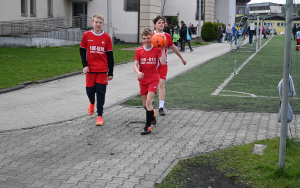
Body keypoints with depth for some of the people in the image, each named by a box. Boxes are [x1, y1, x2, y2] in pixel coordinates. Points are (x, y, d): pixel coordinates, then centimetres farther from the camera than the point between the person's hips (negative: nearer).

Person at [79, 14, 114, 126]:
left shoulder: (106, 37, 0)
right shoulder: (86, 35, 1)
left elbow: (110, 56, 3)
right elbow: (82, 51, 8)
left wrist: (110, 72, 2)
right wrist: (85, 65, -4)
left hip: (102, 70, -1)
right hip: (90, 69, 1)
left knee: (101, 92, -2)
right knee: (90, 90, 4)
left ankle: (100, 116, 6)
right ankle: (92, 103, 39)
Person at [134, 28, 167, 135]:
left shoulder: (157, 50, -4)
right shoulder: (139, 51, 1)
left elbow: (163, 62, -16)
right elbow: (135, 65, -5)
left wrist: (162, 50, -20)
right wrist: (138, 72, -26)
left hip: (153, 79, -3)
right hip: (143, 79, 3)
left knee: (149, 101, -17)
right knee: (145, 104, 12)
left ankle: (148, 127, -12)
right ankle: (152, 115, 45)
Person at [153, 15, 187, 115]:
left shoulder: (167, 36, 4)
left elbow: (173, 47, 18)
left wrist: (182, 58, 27)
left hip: (163, 64, 0)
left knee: (161, 84, -10)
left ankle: (161, 107, -13)